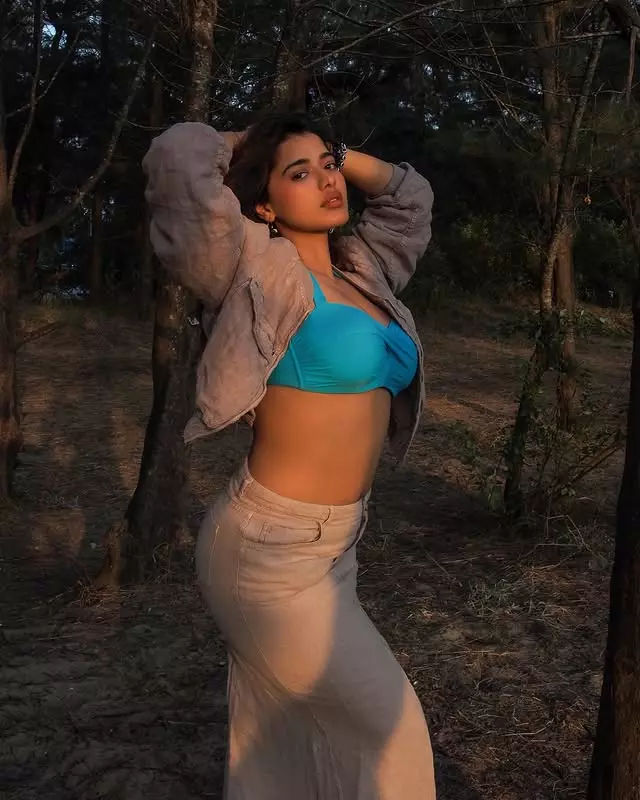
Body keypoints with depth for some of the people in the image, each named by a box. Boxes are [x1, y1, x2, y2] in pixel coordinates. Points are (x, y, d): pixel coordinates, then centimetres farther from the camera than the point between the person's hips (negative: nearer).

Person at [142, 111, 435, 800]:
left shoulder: (360, 272, 10)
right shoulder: (264, 274, -11)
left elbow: (409, 196, 26)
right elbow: (179, 158, -21)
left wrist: (332, 150, 15)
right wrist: (245, 146, -1)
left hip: (333, 542, 7)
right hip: (273, 551, -7)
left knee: (285, 745, 17)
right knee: (385, 726, 7)